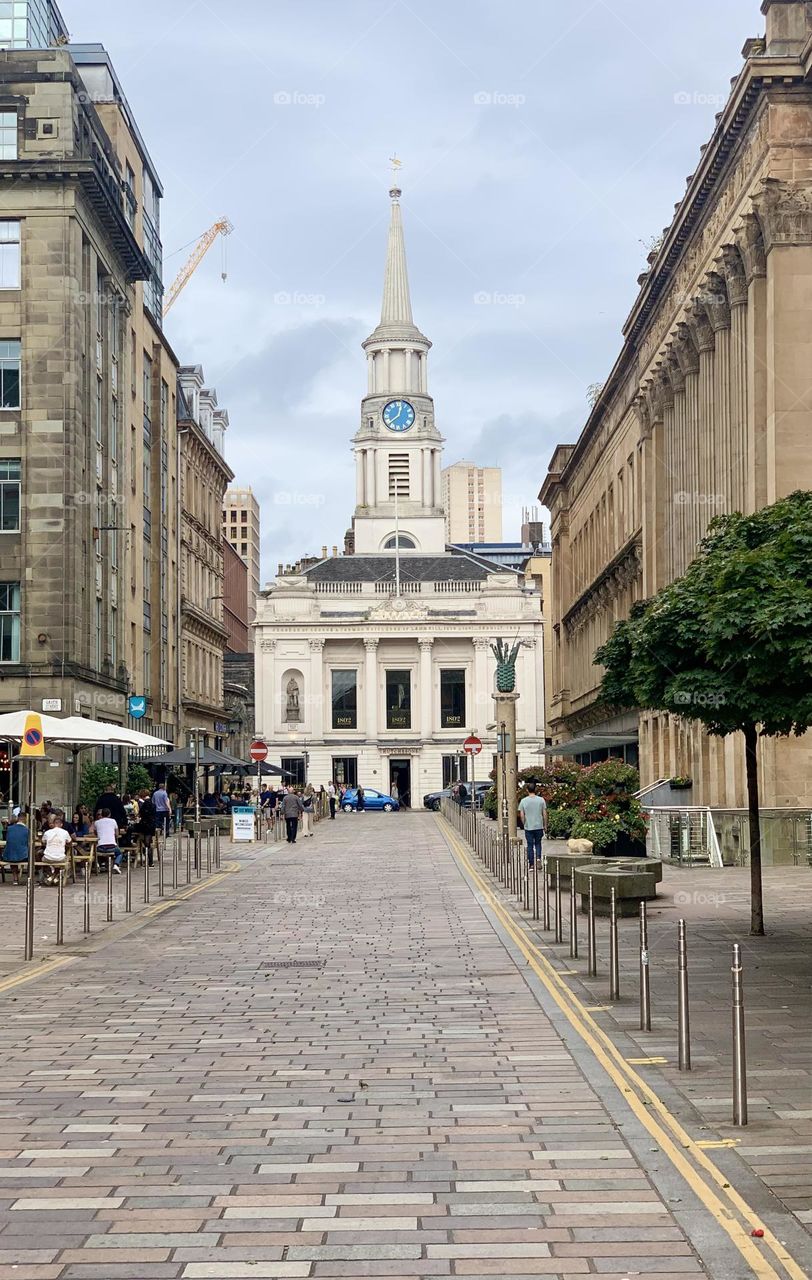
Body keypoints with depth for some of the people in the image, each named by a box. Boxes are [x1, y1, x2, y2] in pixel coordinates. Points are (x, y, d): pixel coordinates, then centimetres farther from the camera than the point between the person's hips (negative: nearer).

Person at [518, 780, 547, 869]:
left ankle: (531, 864, 9)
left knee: (530, 845, 7)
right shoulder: (541, 800, -3)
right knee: (538, 844, 14)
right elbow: (544, 814, -1)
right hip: (539, 826, 1)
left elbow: (521, 815, -3)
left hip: (528, 827, 0)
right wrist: (545, 826, 9)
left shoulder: (524, 801, -4)